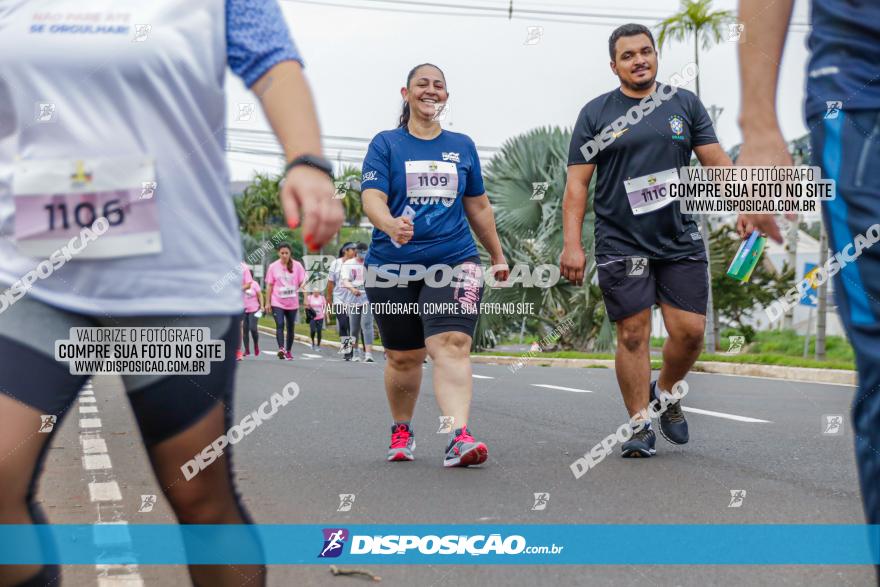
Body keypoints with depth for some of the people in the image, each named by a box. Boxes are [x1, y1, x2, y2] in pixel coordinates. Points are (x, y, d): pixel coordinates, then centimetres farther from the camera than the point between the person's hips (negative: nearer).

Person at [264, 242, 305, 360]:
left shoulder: (297, 266, 1)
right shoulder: (273, 266, 2)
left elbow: (302, 283, 2)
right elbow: (269, 285, 4)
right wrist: (267, 303, 2)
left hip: (292, 303, 1)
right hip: (277, 303, -1)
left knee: (290, 327, 9)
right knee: (280, 325, -18)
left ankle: (288, 351, 21)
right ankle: (281, 348, -29)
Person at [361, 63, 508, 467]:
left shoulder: (462, 146, 13)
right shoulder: (386, 144, 4)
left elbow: (478, 207, 22)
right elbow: (372, 198, -9)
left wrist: (497, 256, 27)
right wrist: (390, 224, -30)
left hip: (454, 261, 1)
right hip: (393, 266, -1)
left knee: (451, 345, -18)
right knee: (404, 357, 8)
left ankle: (459, 437, -28)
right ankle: (401, 430, 31)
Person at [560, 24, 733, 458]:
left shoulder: (684, 104, 10)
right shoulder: (596, 113, 4)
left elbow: (716, 161, 9)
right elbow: (577, 182, 2)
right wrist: (571, 244, -7)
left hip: (681, 240, 2)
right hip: (621, 244, -2)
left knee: (690, 330, -1)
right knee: (633, 334, -3)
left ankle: (665, 392, 27)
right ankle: (640, 424, 10)